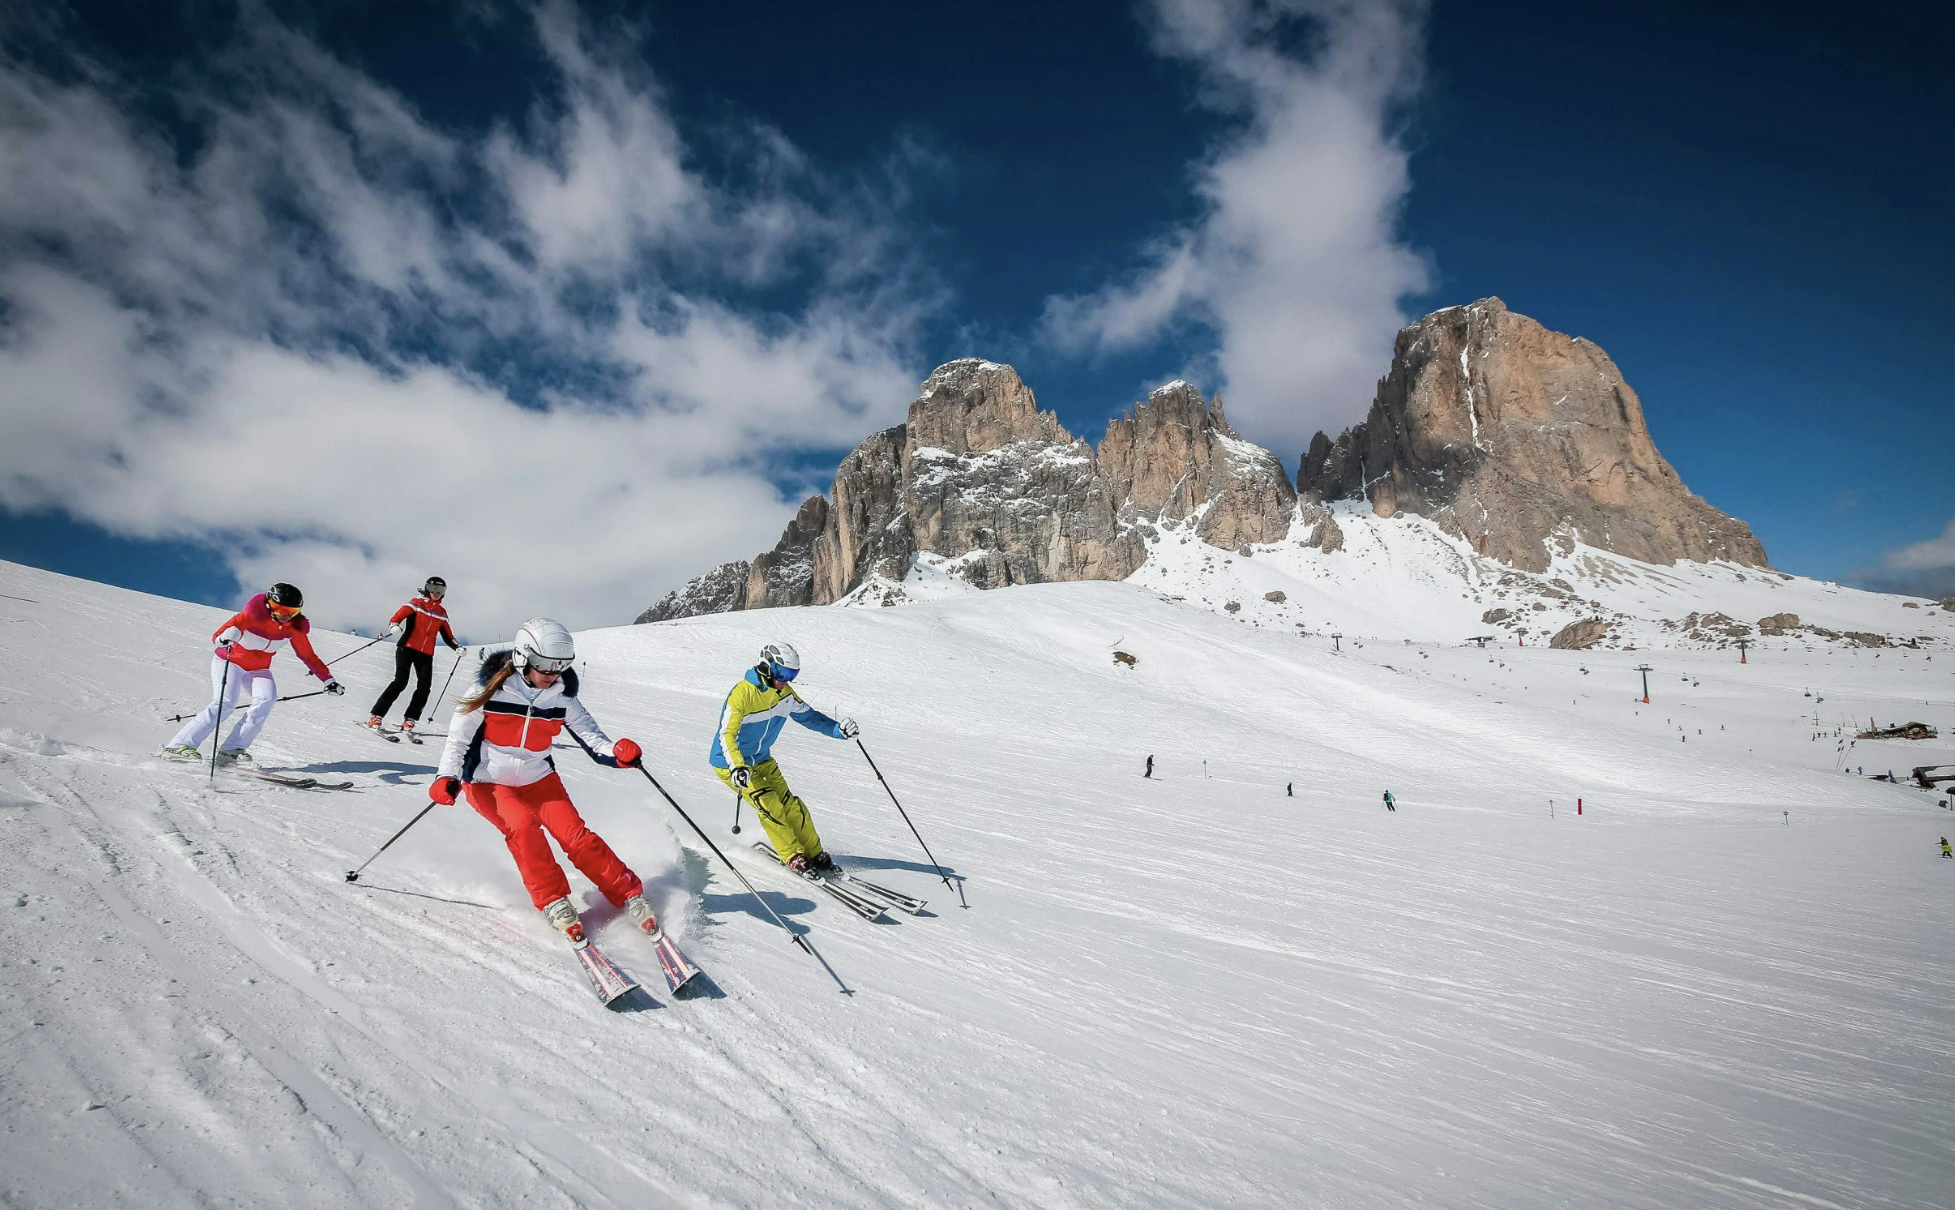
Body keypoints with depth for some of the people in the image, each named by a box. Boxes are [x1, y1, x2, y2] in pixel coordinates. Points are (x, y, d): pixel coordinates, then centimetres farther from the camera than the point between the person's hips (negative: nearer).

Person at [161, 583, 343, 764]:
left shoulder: (294, 626, -11)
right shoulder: (254, 614, -25)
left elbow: (307, 655, -1)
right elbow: (217, 636, -31)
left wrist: (329, 681, -1)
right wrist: (226, 635, -57)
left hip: (258, 670, 4)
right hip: (228, 662, -4)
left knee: (267, 699, -24)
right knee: (225, 703, -24)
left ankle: (231, 749, -22)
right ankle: (178, 746, -16)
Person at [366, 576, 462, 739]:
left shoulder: (442, 613, 16)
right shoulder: (416, 603, 3)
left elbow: (447, 636, 20)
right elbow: (398, 616, -9)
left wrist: (457, 647, 3)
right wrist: (393, 626, -31)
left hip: (426, 654, 5)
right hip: (407, 648, -4)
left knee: (424, 687, -9)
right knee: (400, 682, -16)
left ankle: (409, 721, -1)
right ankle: (376, 717, -10)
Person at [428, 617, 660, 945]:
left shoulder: (561, 697, -10)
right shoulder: (491, 690, -16)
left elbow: (591, 736, -13)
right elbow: (458, 738, -10)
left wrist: (618, 753, -34)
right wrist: (447, 776, -26)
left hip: (538, 779, 2)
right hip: (489, 782, -2)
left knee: (574, 833, -15)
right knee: (522, 826, -28)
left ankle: (631, 896, -7)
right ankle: (554, 903, -16)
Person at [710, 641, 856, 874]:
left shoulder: (785, 693, -4)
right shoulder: (742, 693, -26)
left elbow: (809, 715, 5)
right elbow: (727, 735, -31)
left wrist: (838, 728, -11)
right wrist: (737, 767, -46)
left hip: (762, 761, 6)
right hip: (730, 762, -6)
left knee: (791, 805, -3)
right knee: (770, 806, -16)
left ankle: (814, 853, 8)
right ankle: (793, 856, -3)